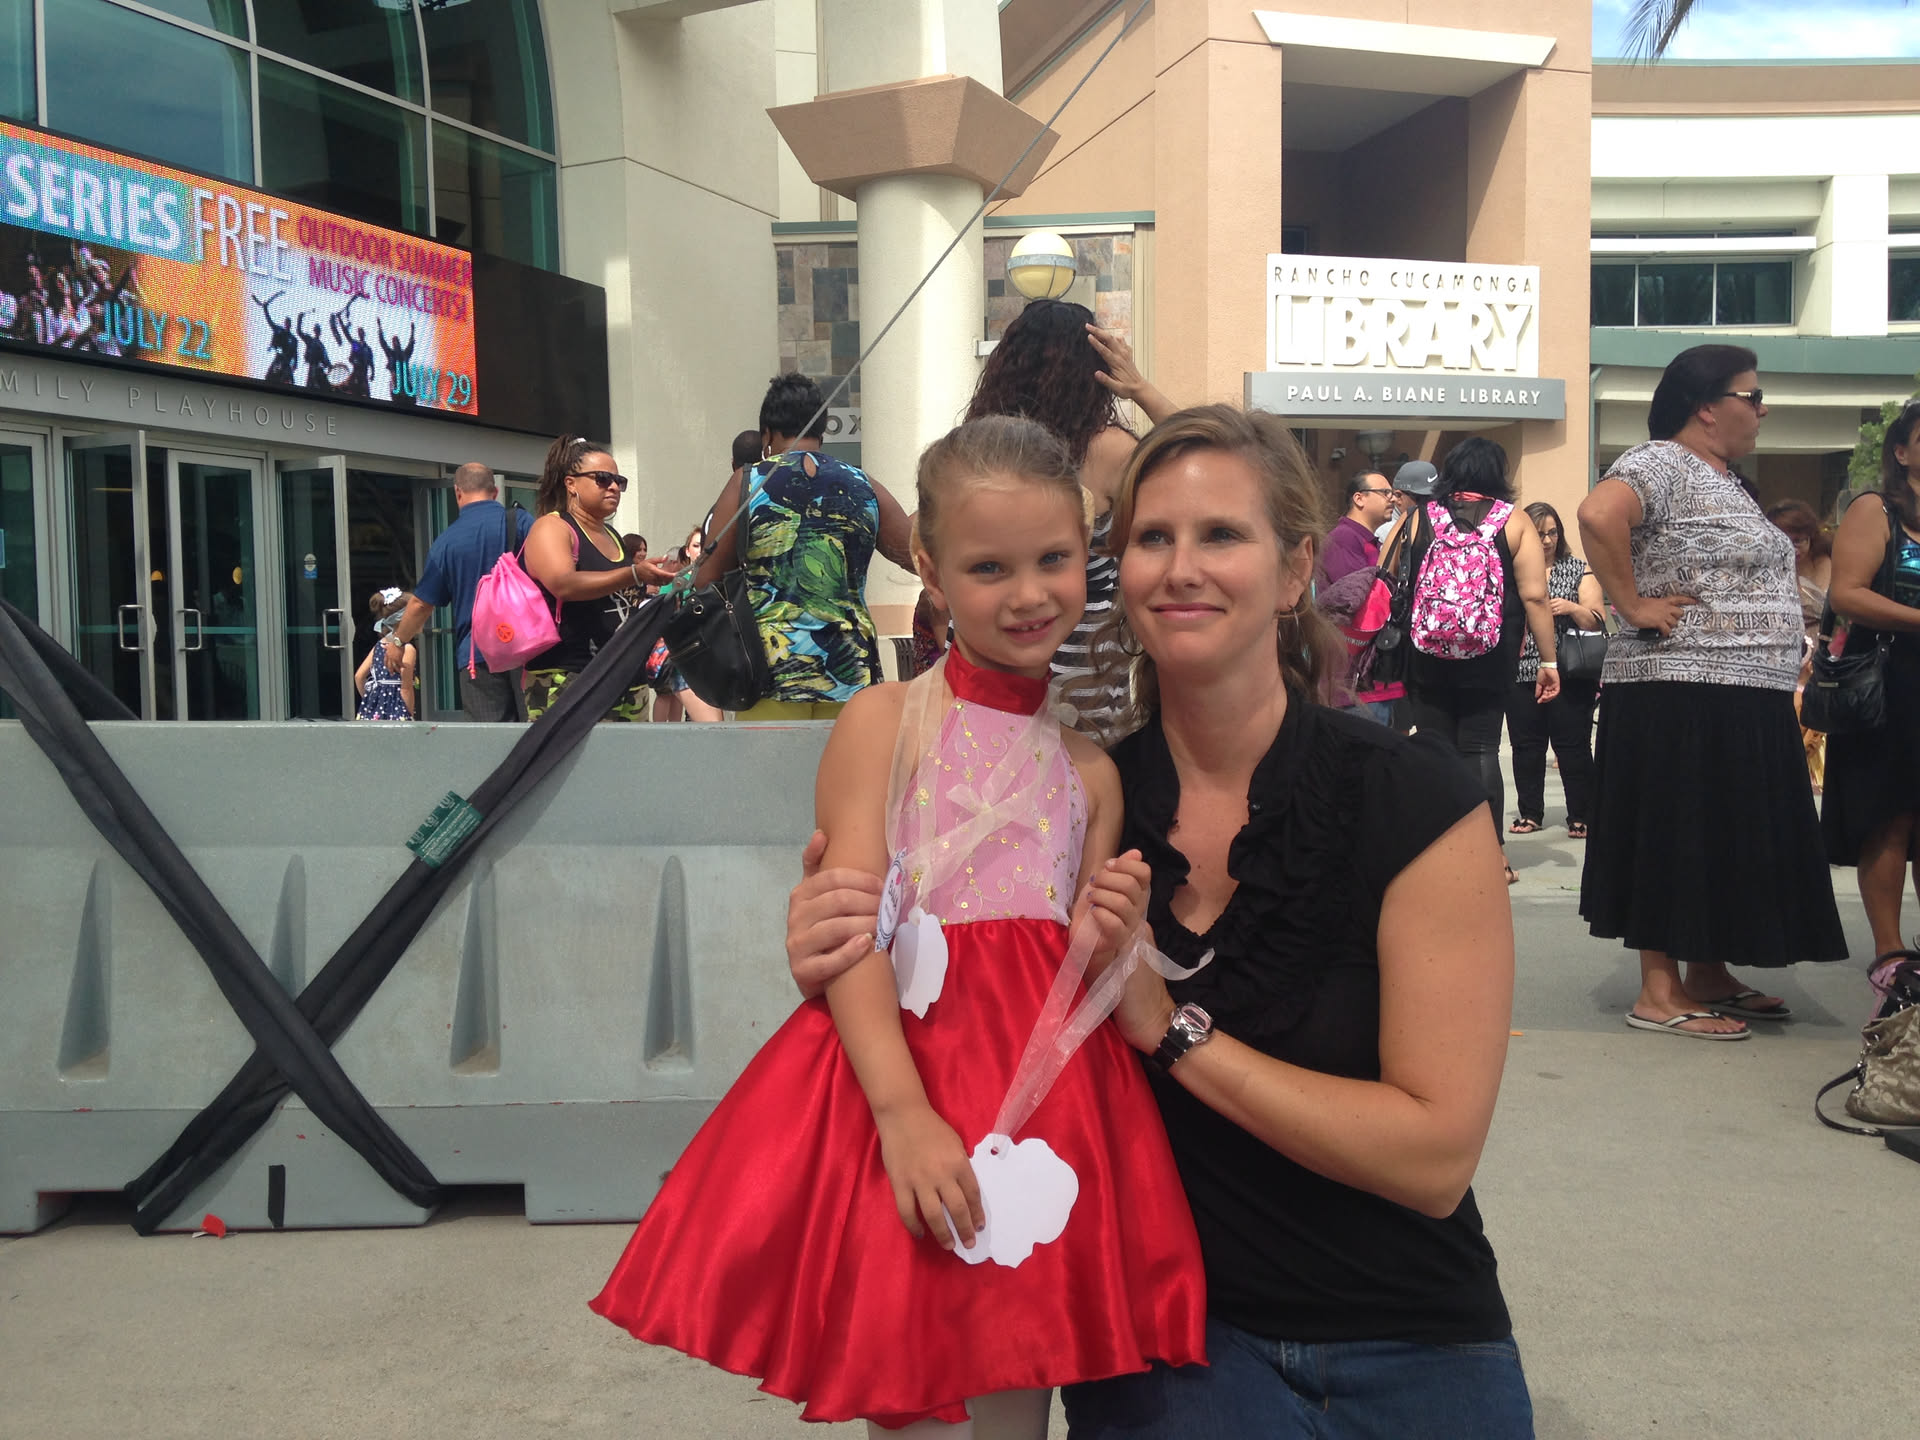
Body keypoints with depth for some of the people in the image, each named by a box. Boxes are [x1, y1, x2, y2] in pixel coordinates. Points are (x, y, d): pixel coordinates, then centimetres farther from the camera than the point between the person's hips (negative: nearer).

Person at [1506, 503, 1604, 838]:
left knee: (1573, 747, -1)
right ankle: (1530, 813, 17)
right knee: (1526, 747, 6)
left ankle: (1581, 817, 7)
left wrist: (1572, 608, -18)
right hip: (1521, 673, 2)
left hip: (1569, 674, -2)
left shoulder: (1579, 570, 6)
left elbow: (1597, 621, 0)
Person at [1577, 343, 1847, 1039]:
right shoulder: (1660, 463, -12)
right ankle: (1659, 993, 1)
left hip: (1746, 700, 10)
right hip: (1684, 695, -10)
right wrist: (1633, 606, -24)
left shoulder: (1720, 477, 19)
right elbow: (1598, 514, -32)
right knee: (1677, 839, -5)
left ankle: (1708, 975, 25)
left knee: (1724, 840, 14)